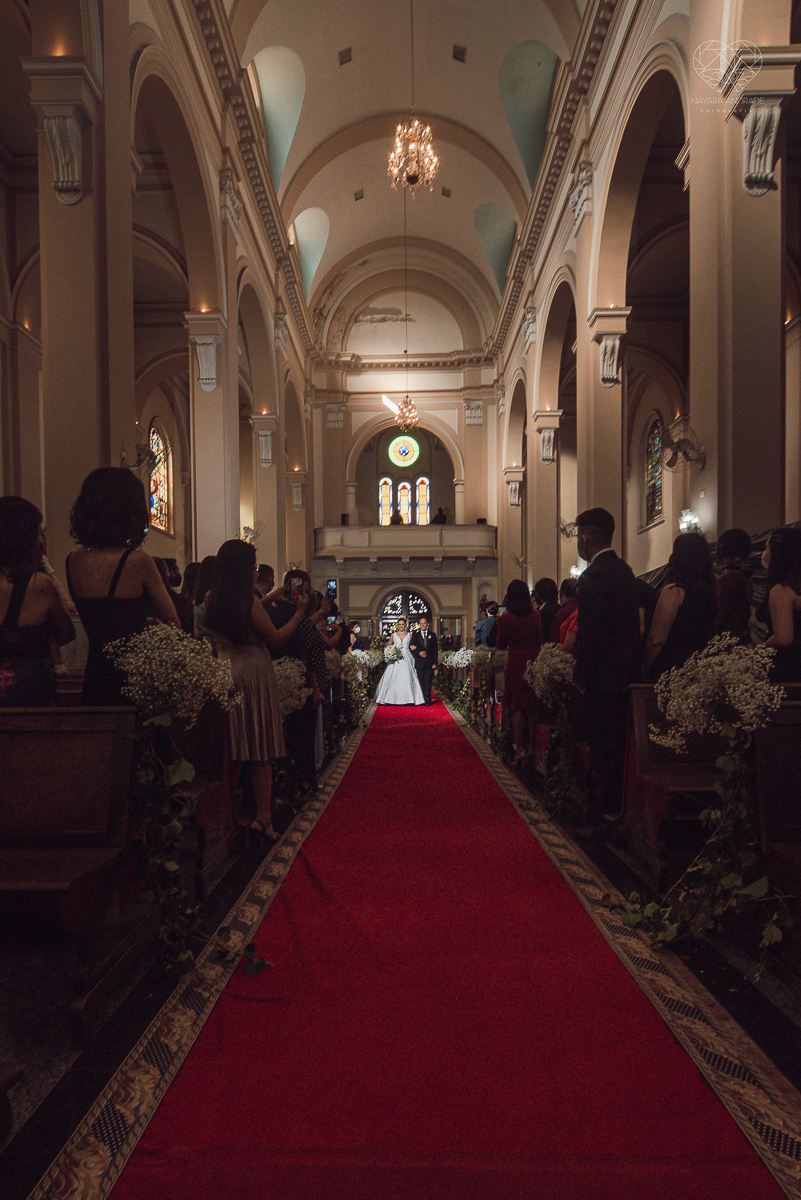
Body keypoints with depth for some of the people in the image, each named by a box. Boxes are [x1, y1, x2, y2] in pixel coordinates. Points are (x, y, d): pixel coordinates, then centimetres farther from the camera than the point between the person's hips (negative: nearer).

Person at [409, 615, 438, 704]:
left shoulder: (432, 635, 8)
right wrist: (419, 653, -13)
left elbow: (435, 650, 7)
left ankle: (427, 700, -3)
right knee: (421, 682, 4)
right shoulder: (415, 634, 8)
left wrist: (435, 662, 0)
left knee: (428, 682, -5)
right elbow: (411, 647, 4)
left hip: (429, 662, -1)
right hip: (419, 662, 1)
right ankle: (422, 700, 11)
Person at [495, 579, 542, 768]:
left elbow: (500, 645, -1)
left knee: (518, 709, 4)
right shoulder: (536, 615, -1)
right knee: (532, 707, 12)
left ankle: (520, 749, 2)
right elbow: (541, 640, 9)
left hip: (516, 664, -3)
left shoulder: (505, 619, -11)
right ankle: (531, 747, 18)